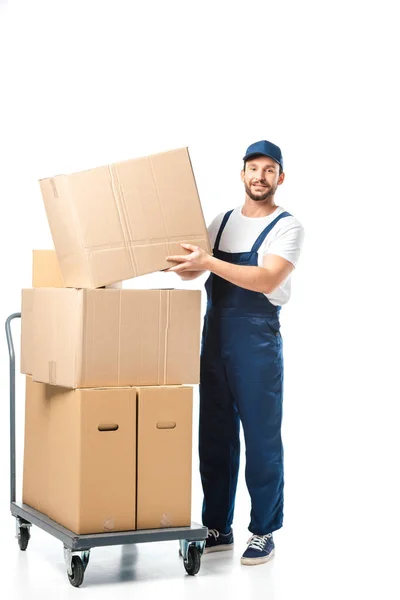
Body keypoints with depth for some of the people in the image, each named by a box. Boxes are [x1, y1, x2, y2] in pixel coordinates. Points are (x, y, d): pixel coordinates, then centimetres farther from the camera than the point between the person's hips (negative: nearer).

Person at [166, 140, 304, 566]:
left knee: (261, 439, 0)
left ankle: (264, 532, 11)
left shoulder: (287, 227, -5)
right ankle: (217, 527, 22)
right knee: (214, 436, 11)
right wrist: (182, 260, -4)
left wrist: (208, 262, -25)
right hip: (214, 337, 6)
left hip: (257, 339, -6)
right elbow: (192, 272, 17)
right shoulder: (222, 221, 14)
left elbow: (267, 280, -19)